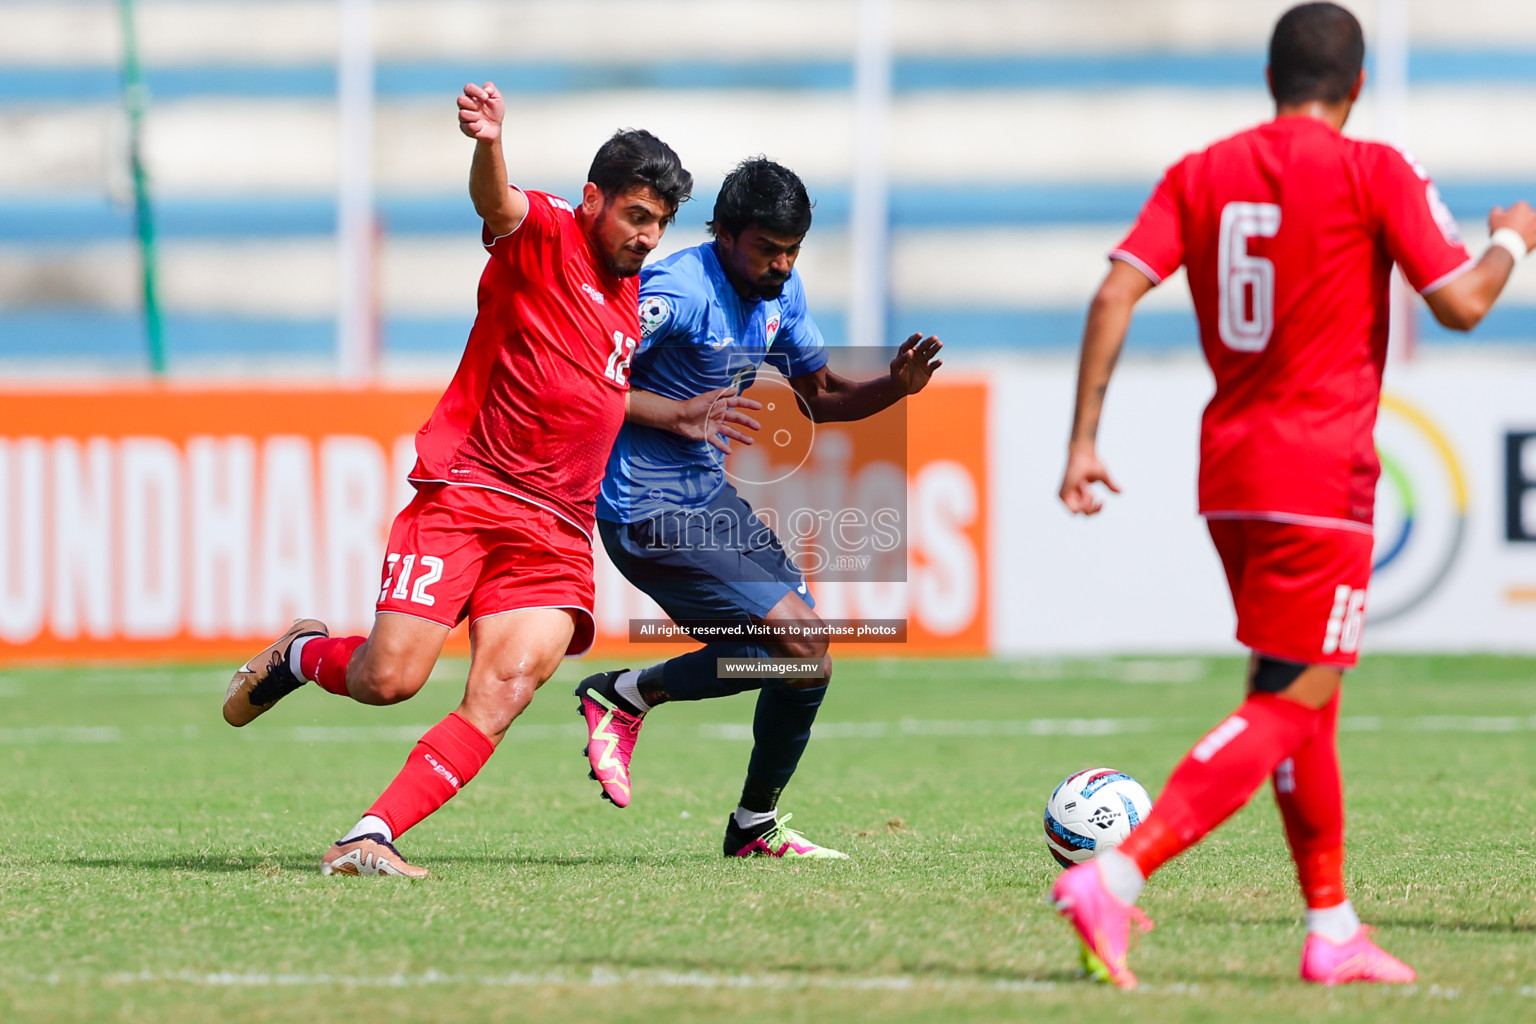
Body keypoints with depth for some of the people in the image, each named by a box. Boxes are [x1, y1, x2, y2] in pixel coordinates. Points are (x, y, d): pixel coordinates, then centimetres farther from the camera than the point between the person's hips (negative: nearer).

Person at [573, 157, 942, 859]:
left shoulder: (780, 291, 8)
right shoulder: (678, 291, -20)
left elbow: (818, 395, 19)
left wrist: (893, 387, 0)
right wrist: (677, 415, -27)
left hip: (709, 498, 10)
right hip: (649, 513, -10)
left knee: (805, 656, 11)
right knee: (800, 644, -17)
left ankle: (755, 827, 25)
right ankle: (626, 695, -2)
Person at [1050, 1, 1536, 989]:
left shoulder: (1202, 174, 8)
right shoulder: (1373, 171, -6)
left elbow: (1115, 294, -3)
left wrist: (1083, 440, -2)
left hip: (1227, 466, 7)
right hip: (1321, 473, -7)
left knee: (1307, 698, 19)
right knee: (1288, 710, -8)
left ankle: (1333, 932, 22)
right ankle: (1114, 880, -24)